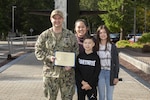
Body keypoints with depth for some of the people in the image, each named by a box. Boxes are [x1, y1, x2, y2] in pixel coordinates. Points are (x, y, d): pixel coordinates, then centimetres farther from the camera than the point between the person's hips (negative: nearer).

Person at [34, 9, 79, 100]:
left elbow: (76, 51, 6)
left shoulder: (70, 35, 4)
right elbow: (38, 51, 2)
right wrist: (48, 57, -15)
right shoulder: (44, 35, 2)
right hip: (50, 73, 0)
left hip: (67, 73, 1)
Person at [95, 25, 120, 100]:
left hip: (110, 73, -1)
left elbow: (116, 62, -1)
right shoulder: (96, 46, 1)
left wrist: (116, 76, -5)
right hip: (100, 73, 1)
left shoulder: (112, 46, -2)